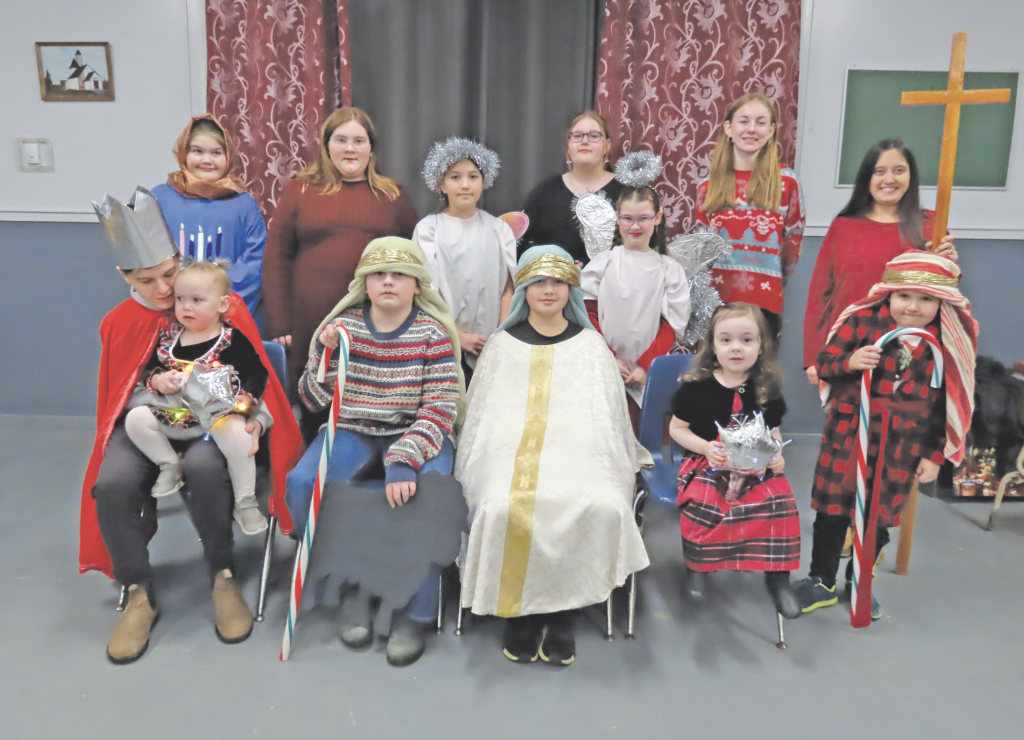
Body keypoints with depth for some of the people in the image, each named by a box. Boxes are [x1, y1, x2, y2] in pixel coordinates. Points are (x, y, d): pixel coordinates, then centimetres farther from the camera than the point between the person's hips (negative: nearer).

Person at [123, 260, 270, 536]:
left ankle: (245, 502, -20)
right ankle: (170, 465, 3)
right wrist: (157, 380, -6)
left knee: (235, 431, -35)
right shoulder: (168, 338, 10)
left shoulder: (234, 339, -2)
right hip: (172, 411, 5)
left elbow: (257, 375, -4)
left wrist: (242, 399, -20)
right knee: (135, 419, -17)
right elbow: (147, 370, 17)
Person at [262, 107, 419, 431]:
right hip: (310, 328, 0)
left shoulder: (393, 195, 10)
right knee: (313, 422, 11)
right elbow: (276, 259, 5)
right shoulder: (300, 190, 9)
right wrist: (279, 326, -2)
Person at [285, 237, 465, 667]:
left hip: (416, 434, -2)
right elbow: (312, 402, 4)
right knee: (301, 484, -25)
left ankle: (413, 611, -12)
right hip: (352, 431, 3)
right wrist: (326, 355, -15)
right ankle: (353, 586, -2)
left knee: (430, 491, -33)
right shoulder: (342, 325, 2)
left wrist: (403, 462, -29)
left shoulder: (433, 333, -4)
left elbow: (440, 410, -14)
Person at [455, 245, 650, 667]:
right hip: (513, 449, 1)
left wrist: (610, 468, -1)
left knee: (598, 505, -33)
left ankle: (563, 616, -16)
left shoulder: (591, 345, 18)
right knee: (505, 506, -33)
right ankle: (518, 611, -13)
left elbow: (608, 416, 14)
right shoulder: (502, 346, 19)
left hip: (578, 448, 0)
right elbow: (482, 415, 18)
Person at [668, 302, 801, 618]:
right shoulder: (696, 388, -4)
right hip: (708, 465, -2)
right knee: (701, 504, -30)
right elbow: (677, 428, 3)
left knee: (780, 504, -23)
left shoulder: (767, 391, 5)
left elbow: (774, 431, 16)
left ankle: (777, 576, -2)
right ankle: (697, 566, -2)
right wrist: (706, 447, -12)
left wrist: (777, 456, -4)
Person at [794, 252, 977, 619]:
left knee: (880, 518, 13)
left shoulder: (948, 344, -3)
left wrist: (935, 455, 4)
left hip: (902, 447, 2)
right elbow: (824, 362, -5)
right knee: (832, 512, 7)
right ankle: (821, 582, 26)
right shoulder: (862, 321, -10)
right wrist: (849, 362, -27)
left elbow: (949, 404, 4)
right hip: (848, 434, -1)